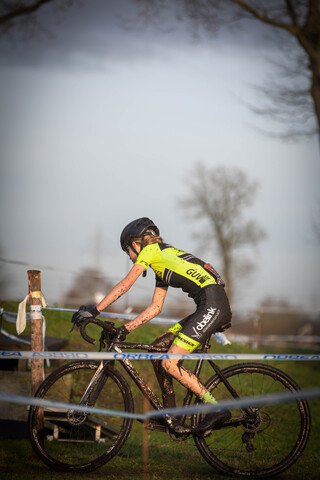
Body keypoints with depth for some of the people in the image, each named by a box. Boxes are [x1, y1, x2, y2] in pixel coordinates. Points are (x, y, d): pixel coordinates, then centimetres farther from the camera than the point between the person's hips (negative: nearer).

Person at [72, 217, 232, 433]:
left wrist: (94, 310, -3)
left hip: (213, 304, -10)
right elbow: (155, 308, 28)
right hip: (209, 308, 10)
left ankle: (218, 409, -11)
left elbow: (125, 285, -4)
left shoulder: (151, 249, 2)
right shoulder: (161, 265, 28)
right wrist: (125, 329, 23)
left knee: (169, 364, -13)